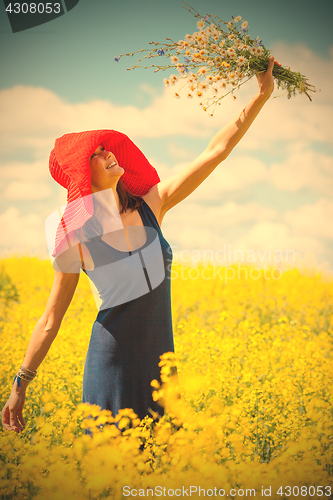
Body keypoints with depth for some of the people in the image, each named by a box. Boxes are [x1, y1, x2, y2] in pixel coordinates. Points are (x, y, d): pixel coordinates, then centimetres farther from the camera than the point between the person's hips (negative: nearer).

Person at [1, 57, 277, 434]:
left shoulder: (152, 205, -2)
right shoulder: (75, 238, -11)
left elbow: (215, 151, -2)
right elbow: (50, 320, -3)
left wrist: (262, 95, -4)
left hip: (159, 357, 5)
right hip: (114, 362, -4)